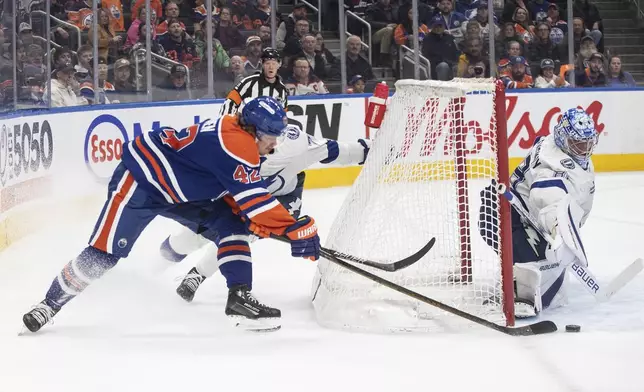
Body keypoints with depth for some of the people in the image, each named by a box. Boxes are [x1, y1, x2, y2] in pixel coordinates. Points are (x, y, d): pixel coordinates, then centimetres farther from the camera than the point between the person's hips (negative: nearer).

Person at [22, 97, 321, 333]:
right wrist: (295, 229, -31)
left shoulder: (242, 139, 4)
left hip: (182, 191, 10)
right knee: (104, 253, -10)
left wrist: (260, 224, -8)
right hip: (140, 179, -10)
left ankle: (239, 299, -6)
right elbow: (253, 198, -32)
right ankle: (50, 304, 6)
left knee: (232, 225, -3)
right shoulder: (236, 142, -26)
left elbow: (238, 200, 9)